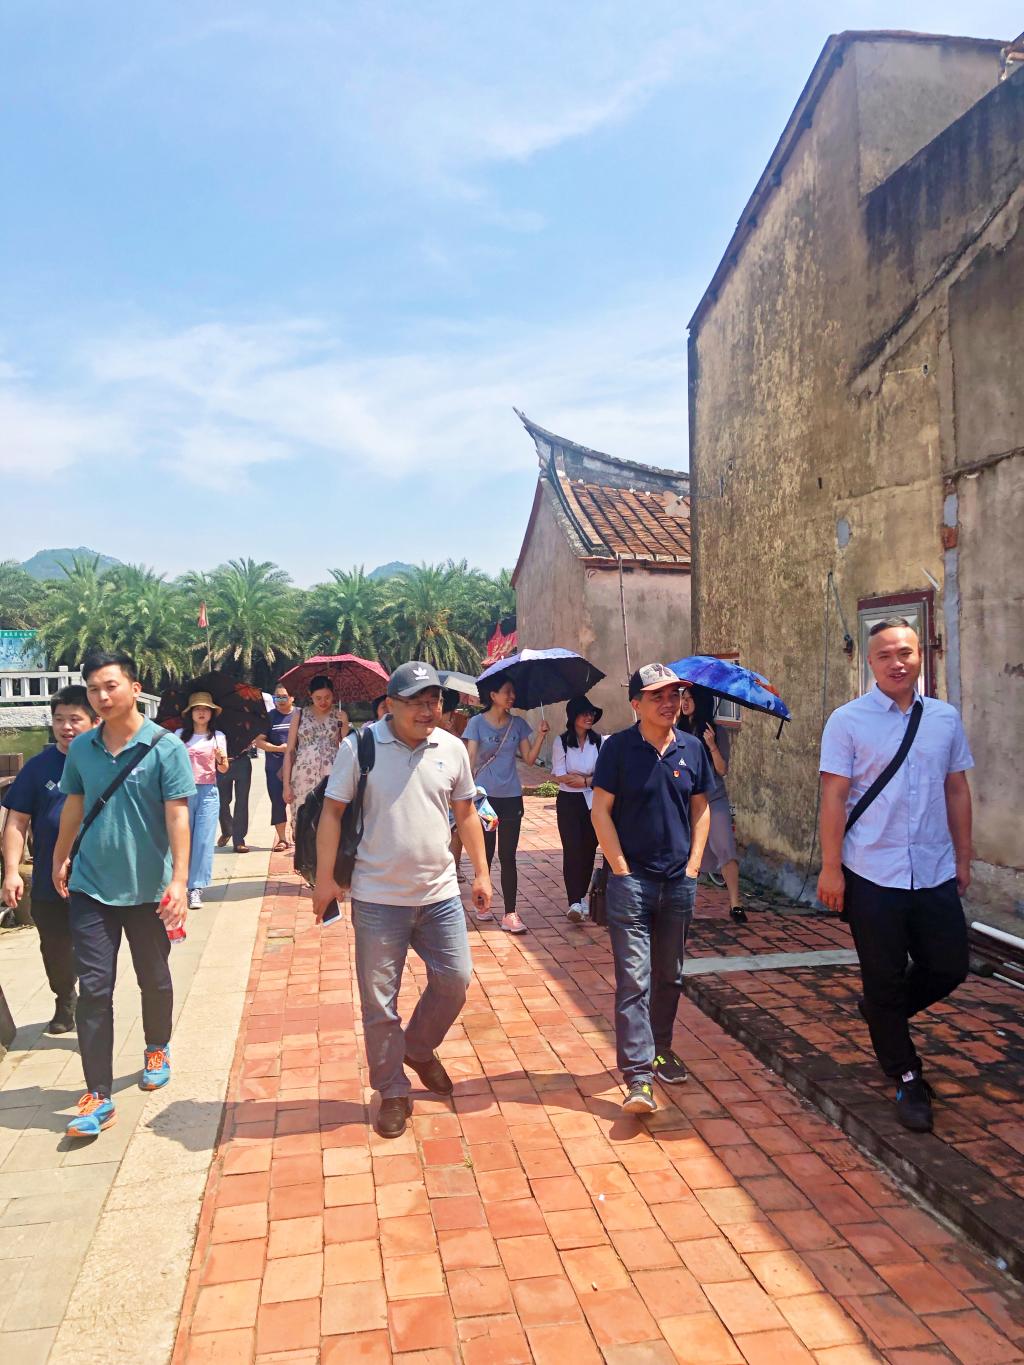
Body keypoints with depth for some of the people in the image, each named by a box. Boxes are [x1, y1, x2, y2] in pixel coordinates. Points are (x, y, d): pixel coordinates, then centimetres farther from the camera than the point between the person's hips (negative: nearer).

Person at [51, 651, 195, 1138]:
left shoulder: (166, 747, -12)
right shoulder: (81, 748, 1)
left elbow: (177, 817, -16)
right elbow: (74, 807, 15)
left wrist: (179, 879, -22)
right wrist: (60, 858, 24)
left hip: (148, 888, -2)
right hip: (91, 887, 2)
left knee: (154, 980, 15)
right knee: (93, 988, -1)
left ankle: (157, 1050, 41)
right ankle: (98, 1094, 7)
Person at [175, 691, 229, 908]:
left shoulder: (218, 737, 7)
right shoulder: (180, 735, 6)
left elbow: (223, 769, 7)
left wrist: (221, 758, -13)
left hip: (208, 792, 0)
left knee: (203, 840, -4)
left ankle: (196, 889, -2)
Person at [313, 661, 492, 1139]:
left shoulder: (451, 748, 1)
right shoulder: (360, 747, -9)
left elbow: (466, 813, 11)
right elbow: (332, 812, -5)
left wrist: (482, 872, 11)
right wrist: (324, 879, -8)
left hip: (440, 893, 3)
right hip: (378, 898, -3)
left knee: (455, 979, 9)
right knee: (379, 1001, 7)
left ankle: (418, 1049, 37)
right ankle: (393, 1092, 26)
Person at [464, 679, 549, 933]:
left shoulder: (518, 724, 5)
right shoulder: (477, 722, -4)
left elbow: (529, 759, 3)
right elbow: (470, 759, -6)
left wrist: (540, 735, -10)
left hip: (511, 797, 2)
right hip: (485, 796, -2)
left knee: (508, 856, 2)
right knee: (485, 854, 10)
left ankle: (510, 914, 4)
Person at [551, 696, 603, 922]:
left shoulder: (599, 741, 0)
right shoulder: (561, 741, -4)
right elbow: (559, 776, -9)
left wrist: (584, 780, -14)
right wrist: (593, 777, -7)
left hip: (593, 801, 2)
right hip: (568, 801, -2)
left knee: (589, 849, 7)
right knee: (572, 849, -8)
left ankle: (582, 895, 23)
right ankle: (574, 902, -10)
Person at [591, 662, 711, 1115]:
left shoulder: (691, 748, 4)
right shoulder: (618, 748, -7)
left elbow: (700, 808, 12)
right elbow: (601, 811, -6)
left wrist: (693, 863, 4)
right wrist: (622, 869, -9)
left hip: (679, 881, 4)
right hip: (632, 879, -4)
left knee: (670, 975, 16)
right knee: (633, 978, -7)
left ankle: (660, 1049, 34)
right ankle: (638, 1077, -3)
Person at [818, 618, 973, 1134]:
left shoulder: (945, 718, 6)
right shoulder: (848, 721, -7)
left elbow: (957, 790, 12)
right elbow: (833, 797, -9)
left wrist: (963, 857, 13)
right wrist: (831, 867, -11)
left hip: (936, 873, 4)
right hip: (873, 875, -3)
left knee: (949, 968, 8)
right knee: (885, 980, 7)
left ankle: (884, 1014, 38)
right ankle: (908, 1082, 26)